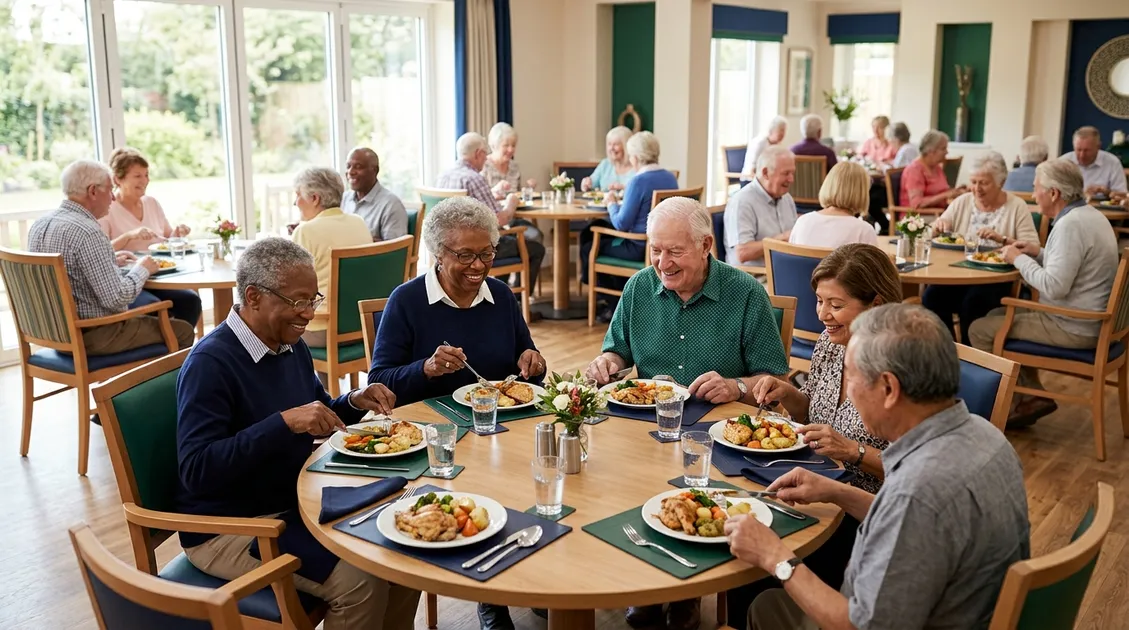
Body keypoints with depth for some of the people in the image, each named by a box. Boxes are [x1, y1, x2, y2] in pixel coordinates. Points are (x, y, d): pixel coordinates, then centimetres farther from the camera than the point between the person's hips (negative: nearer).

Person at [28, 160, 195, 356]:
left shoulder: (40, 224, 5)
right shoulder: (86, 232, -24)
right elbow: (117, 298, -26)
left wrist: (111, 261, 19)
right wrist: (142, 269, -8)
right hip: (93, 335, -10)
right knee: (184, 331, 0)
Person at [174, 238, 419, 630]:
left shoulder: (291, 346, 4)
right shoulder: (210, 363, -20)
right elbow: (196, 470, -28)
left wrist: (354, 403, -3)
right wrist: (283, 422, -35)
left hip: (296, 503, 8)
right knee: (360, 579, -24)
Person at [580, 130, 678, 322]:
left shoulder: (639, 181, -20)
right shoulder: (671, 178, 5)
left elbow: (622, 224, -19)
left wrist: (612, 203, -2)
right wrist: (621, 201, 15)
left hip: (640, 249, -9)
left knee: (589, 248, 12)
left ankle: (612, 304, 23)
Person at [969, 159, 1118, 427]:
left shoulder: (1070, 224, -23)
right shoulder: (1089, 215, 10)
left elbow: (1054, 286, -28)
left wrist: (1019, 259, -14)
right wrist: (1038, 252, 8)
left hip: (1075, 328, -11)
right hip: (1090, 318, 11)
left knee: (981, 330, -6)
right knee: (997, 316, 20)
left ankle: (1005, 406, 7)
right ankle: (1031, 395, 17)